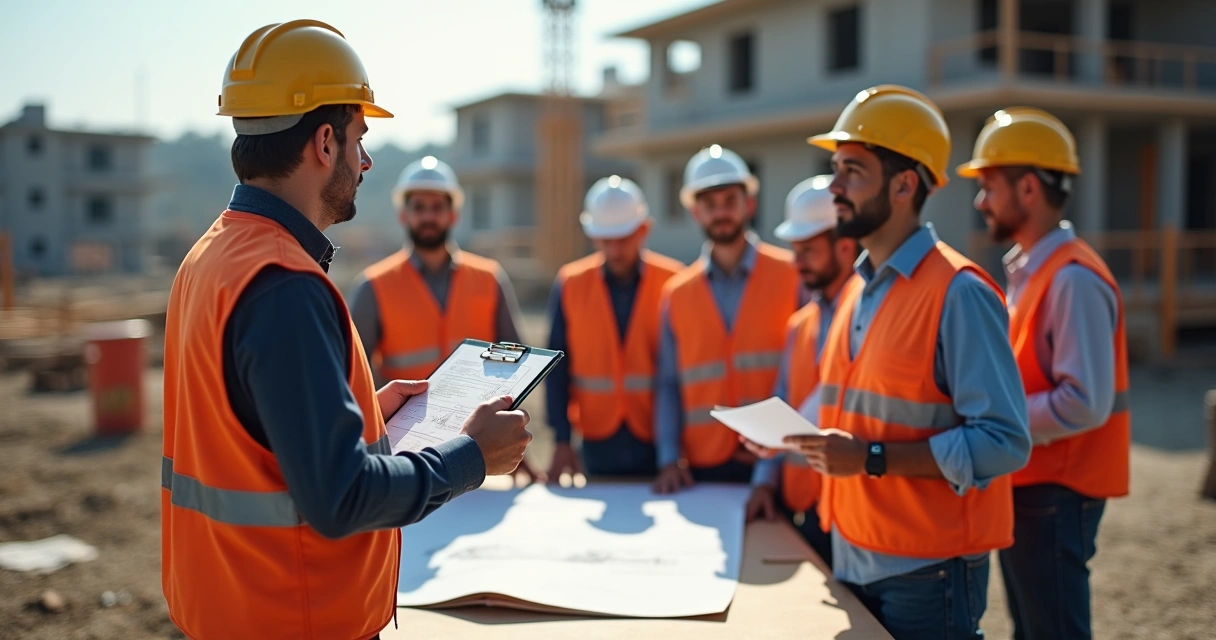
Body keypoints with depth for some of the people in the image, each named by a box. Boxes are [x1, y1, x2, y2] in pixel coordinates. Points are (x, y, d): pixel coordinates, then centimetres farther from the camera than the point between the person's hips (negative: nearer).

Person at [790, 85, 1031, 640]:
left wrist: (873, 458, -24)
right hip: (852, 562, 7)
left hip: (926, 573, -7)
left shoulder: (959, 293, -16)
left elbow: (1003, 442, -21)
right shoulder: (857, 290, 9)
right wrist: (794, 433, 2)